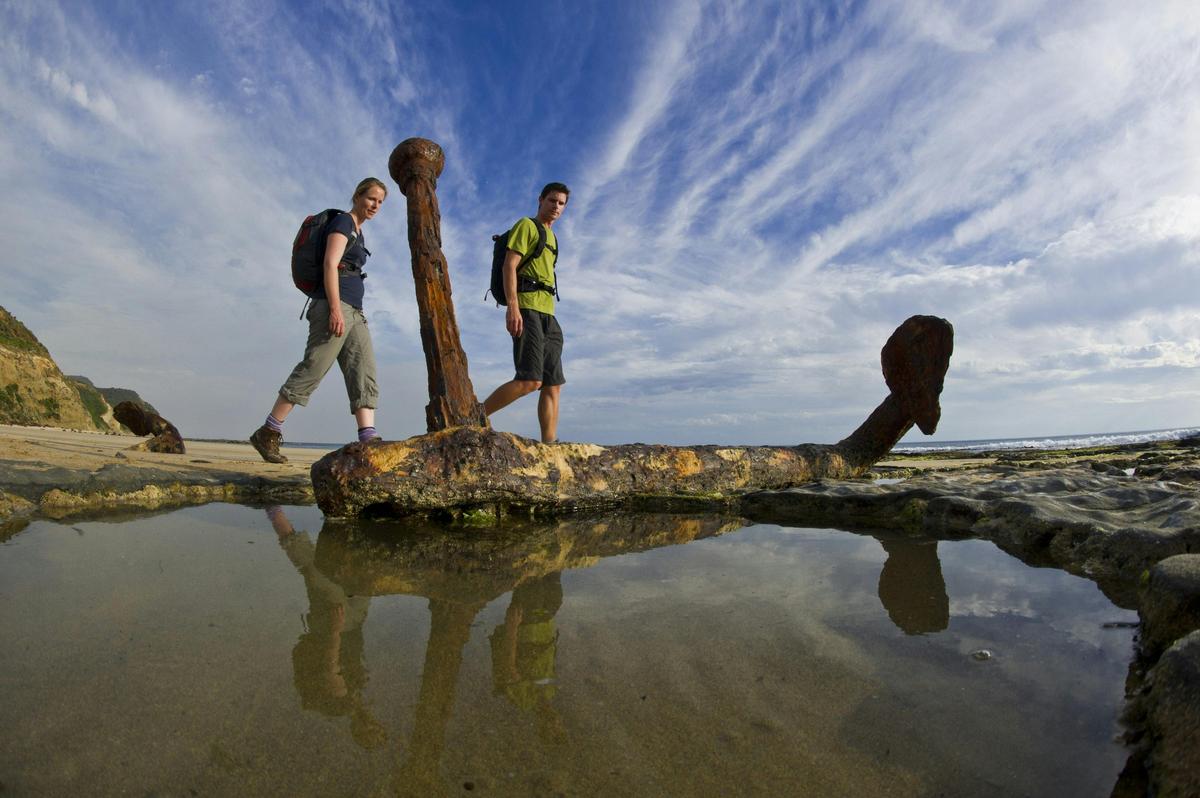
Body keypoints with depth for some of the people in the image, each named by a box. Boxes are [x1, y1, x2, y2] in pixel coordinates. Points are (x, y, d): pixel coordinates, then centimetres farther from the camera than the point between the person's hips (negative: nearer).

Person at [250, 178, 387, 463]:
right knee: (312, 369, -10)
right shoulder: (342, 221, 0)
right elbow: (330, 264, -13)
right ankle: (267, 434, -2)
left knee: (364, 372, -5)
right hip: (335, 305, -9)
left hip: (354, 312, 9)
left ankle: (369, 440, -13)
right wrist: (335, 308, -23)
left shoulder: (358, 233, 26)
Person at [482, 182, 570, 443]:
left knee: (553, 385, -1)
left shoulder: (551, 237, 29)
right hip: (527, 308, -9)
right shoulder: (526, 225, 4)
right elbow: (509, 265, -9)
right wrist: (512, 306, -23)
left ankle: (549, 444, -2)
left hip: (547, 313, 9)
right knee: (530, 380, -21)